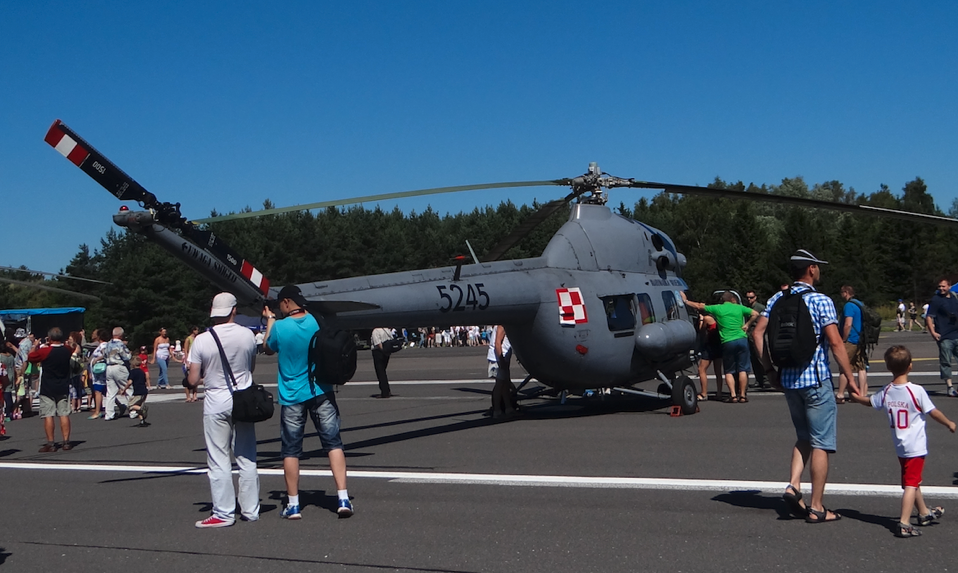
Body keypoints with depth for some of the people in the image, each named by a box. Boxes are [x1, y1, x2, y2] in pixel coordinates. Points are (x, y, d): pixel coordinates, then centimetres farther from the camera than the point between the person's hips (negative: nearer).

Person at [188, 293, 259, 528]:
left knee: (219, 461, 4)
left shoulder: (201, 341, -11)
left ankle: (223, 513, 6)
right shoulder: (247, 335, -3)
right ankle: (250, 510, 18)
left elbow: (193, 380, -8)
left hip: (216, 402, -3)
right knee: (247, 459, 11)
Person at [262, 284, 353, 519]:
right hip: (321, 393, 2)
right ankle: (343, 498, -4)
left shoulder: (280, 327, -11)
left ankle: (293, 505, 10)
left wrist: (270, 320, 18)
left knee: (291, 451, 8)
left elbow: (268, 349, 8)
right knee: (333, 443, 3)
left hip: (292, 396, -2)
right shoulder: (315, 321, -3)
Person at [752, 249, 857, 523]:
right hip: (816, 380, -6)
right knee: (821, 443, 2)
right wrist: (850, 379, -7)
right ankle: (816, 508, 5)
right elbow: (835, 342, -14)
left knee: (804, 437, 21)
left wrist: (770, 370, 9)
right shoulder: (821, 301, -10)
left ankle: (793, 485, 2)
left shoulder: (777, 299, 6)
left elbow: (758, 333, 3)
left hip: (788, 380, 6)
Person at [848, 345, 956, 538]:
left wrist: (855, 396, 39)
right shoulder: (916, 391, -17)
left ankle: (924, 513, 42)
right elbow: (933, 413, -10)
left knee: (912, 481, 22)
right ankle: (904, 524, -12)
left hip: (900, 447, 6)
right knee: (911, 484, -6)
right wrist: (949, 423, 8)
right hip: (916, 447, -6)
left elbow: (869, 402, 18)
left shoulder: (885, 392, -1)